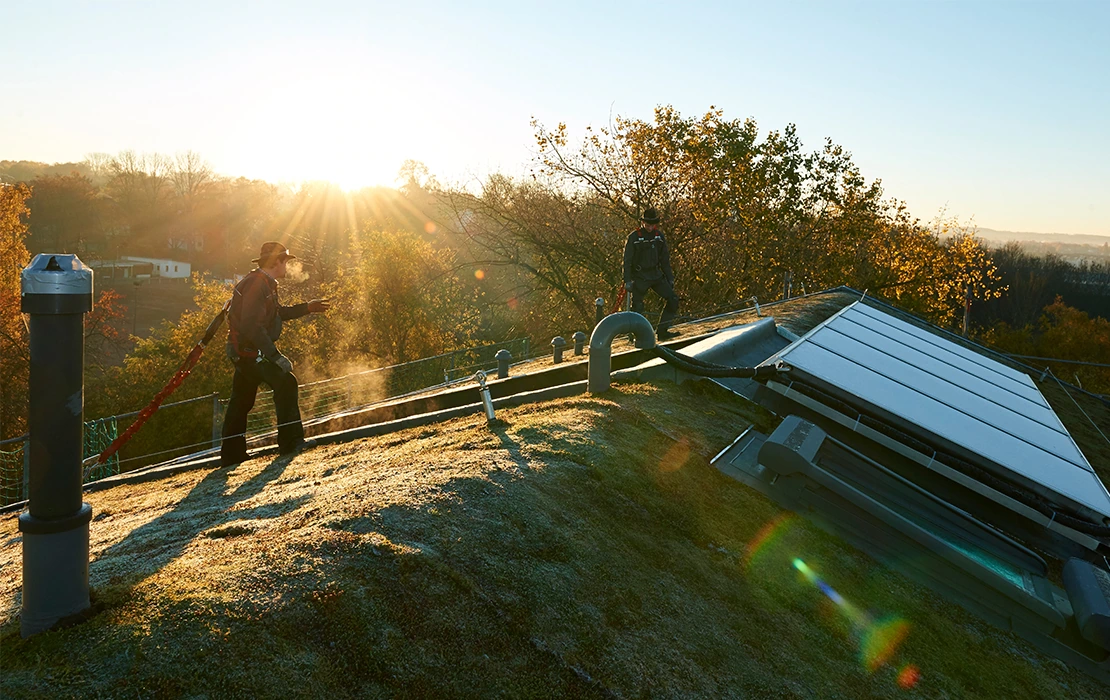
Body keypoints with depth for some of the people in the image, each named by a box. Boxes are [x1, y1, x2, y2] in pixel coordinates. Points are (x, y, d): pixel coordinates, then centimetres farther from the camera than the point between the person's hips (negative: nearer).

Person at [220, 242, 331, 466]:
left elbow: (279, 313, 28)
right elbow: (252, 326, -27)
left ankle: (231, 456, 24)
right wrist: (276, 356, -28)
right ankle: (291, 442, -13)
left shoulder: (265, 283, 15)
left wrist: (308, 307, 24)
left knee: (241, 402, 15)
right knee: (285, 383, -15)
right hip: (248, 350, -11)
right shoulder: (256, 284, -19)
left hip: (244, 352, 11)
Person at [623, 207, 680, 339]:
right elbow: (627, 261, -6)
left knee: (673, 299, -6)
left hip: (656, 275, 5)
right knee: (638, 307, -2)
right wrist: (627, 281, -12)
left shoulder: (659, 236, 8)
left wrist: (670, 278, 11)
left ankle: (662, 330, -1)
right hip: (640, 277, -5)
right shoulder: (633, 238, -6)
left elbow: (665, 259, 15)